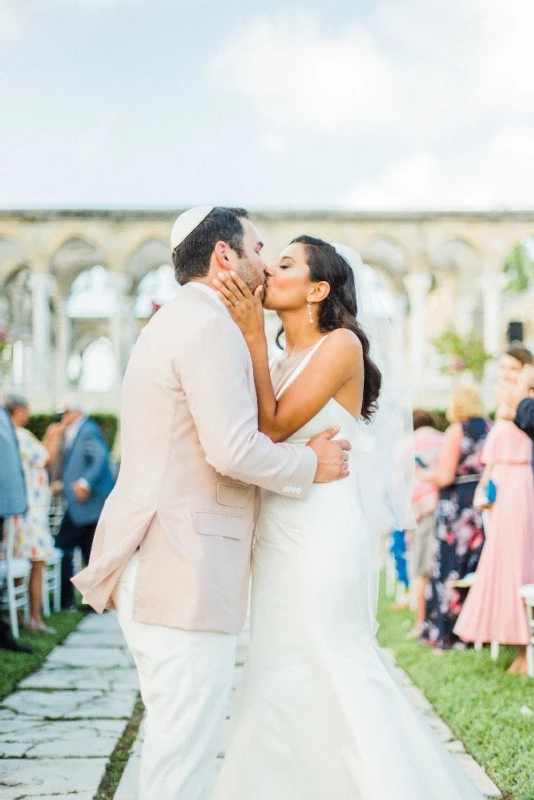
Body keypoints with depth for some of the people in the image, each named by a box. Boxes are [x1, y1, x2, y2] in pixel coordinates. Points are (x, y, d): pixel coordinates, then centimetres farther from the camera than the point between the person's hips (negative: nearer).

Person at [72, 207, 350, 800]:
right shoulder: (209, 325, -12)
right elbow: (235, 451, -21)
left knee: (172, 739, 18)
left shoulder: (169, 323, 21)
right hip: (185, 575, -11)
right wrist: (309, 464, -5)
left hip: (153, 567, 11)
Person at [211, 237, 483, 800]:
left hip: (320, 536, -8)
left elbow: (274, 426, -16)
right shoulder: (280, 363, 15)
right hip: (278, 536, 8)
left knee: (300, 677, -2)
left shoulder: (341, 345, -8)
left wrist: (252, 334, -13)